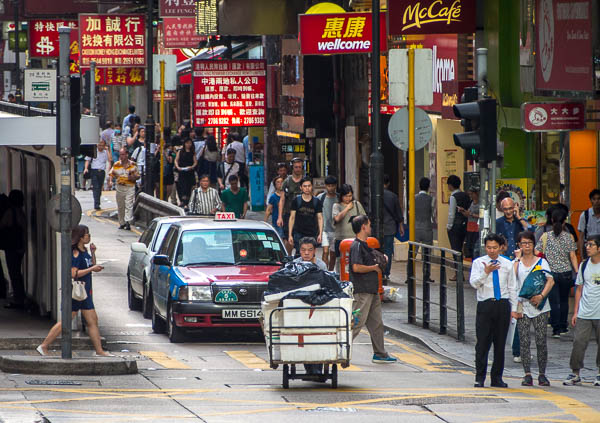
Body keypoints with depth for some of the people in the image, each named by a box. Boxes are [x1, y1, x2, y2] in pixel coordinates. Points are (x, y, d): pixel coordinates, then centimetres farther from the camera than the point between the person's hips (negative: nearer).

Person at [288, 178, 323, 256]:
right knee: (299, 255, -9)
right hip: (299, 233, -1)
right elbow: (292, 218, 4)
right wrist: (290, 234, -1)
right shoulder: (296, 201, 4)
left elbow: (320, 218, 7)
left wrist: (320, 233, -4)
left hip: (312, 234, 1)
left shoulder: (316, 202, 7)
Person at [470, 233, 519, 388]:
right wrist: (486, 272, -24)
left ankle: (497, 378, 12)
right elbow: (474, 283, -9)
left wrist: (513, 309, 8)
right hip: (485, 305, -2)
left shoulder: (507, 264, 10)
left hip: (503, 305, 2)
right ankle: (480, 378, 0)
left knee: (500, 343, 5)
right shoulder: (478, 263, 3)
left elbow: (512, 288, 13)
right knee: (483, 343, -5)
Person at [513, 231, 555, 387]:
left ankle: (542, 374, 4)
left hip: (539, 306, -1)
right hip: (522, 306, 1)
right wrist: (518, 258, -6)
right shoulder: (516, 262, 10)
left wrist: (541, 296, -16)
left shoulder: (541, 261, 8)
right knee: (524, 341, -4)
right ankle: (527, 375, -1)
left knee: (541, 341, -3)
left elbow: (550, 281, -2)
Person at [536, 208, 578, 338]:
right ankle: (563, 327, 23)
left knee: (554, 302, 2)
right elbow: (573, 256, -4)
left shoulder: (545, 236, -4)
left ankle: (556, 329, -3)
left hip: (550, 273, -1)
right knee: (564, 300, 15)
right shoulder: (569, 237, -3)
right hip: (566, 273, 1)